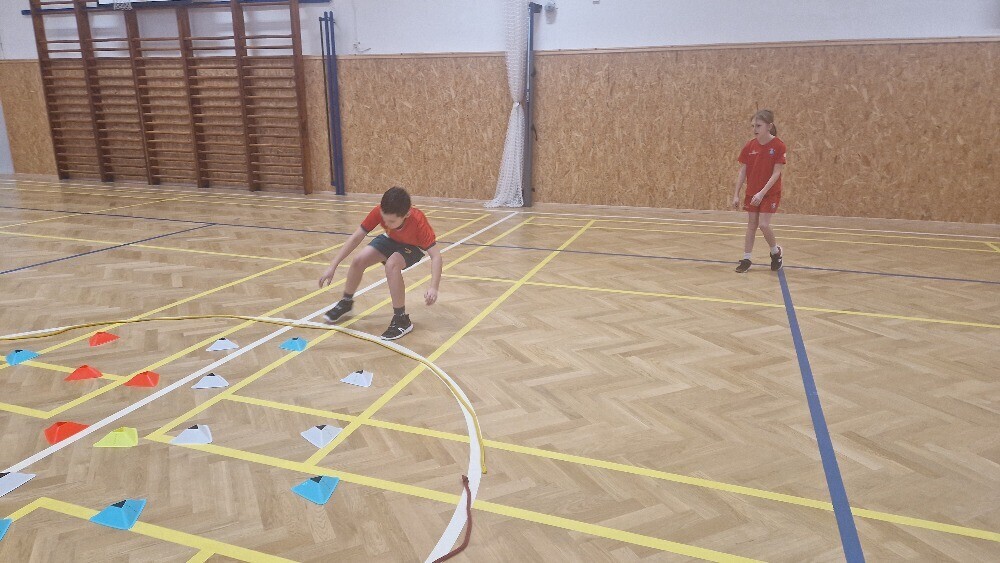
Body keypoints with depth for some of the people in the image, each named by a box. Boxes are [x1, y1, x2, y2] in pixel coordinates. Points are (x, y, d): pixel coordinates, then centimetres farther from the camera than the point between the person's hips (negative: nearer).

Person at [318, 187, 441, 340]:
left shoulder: (418, 221, -40)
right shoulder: (379, 212, -32)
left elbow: (436, 256, -40)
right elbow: (356, 238, -23)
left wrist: (433, 288, -54)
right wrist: (333, 267, -24)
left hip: (412, 247, -4)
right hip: (390, 240, 4)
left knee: (391, 265, -33)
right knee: (358, 261, -12)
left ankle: (402, 320, -19)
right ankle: (346, 302, 18)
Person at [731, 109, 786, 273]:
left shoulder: (778, 146, -14)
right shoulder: (749, 146, -3)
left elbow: (776, 173, -16)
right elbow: (742, 172, 1)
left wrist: (762, 193, -24)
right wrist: (736, 195, -2)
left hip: (770, 193, -4)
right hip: (751, 193, 4)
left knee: (763, 224, -11)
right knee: (751, 225, 7)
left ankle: (776, 252, 16)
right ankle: (746, 259, 15)